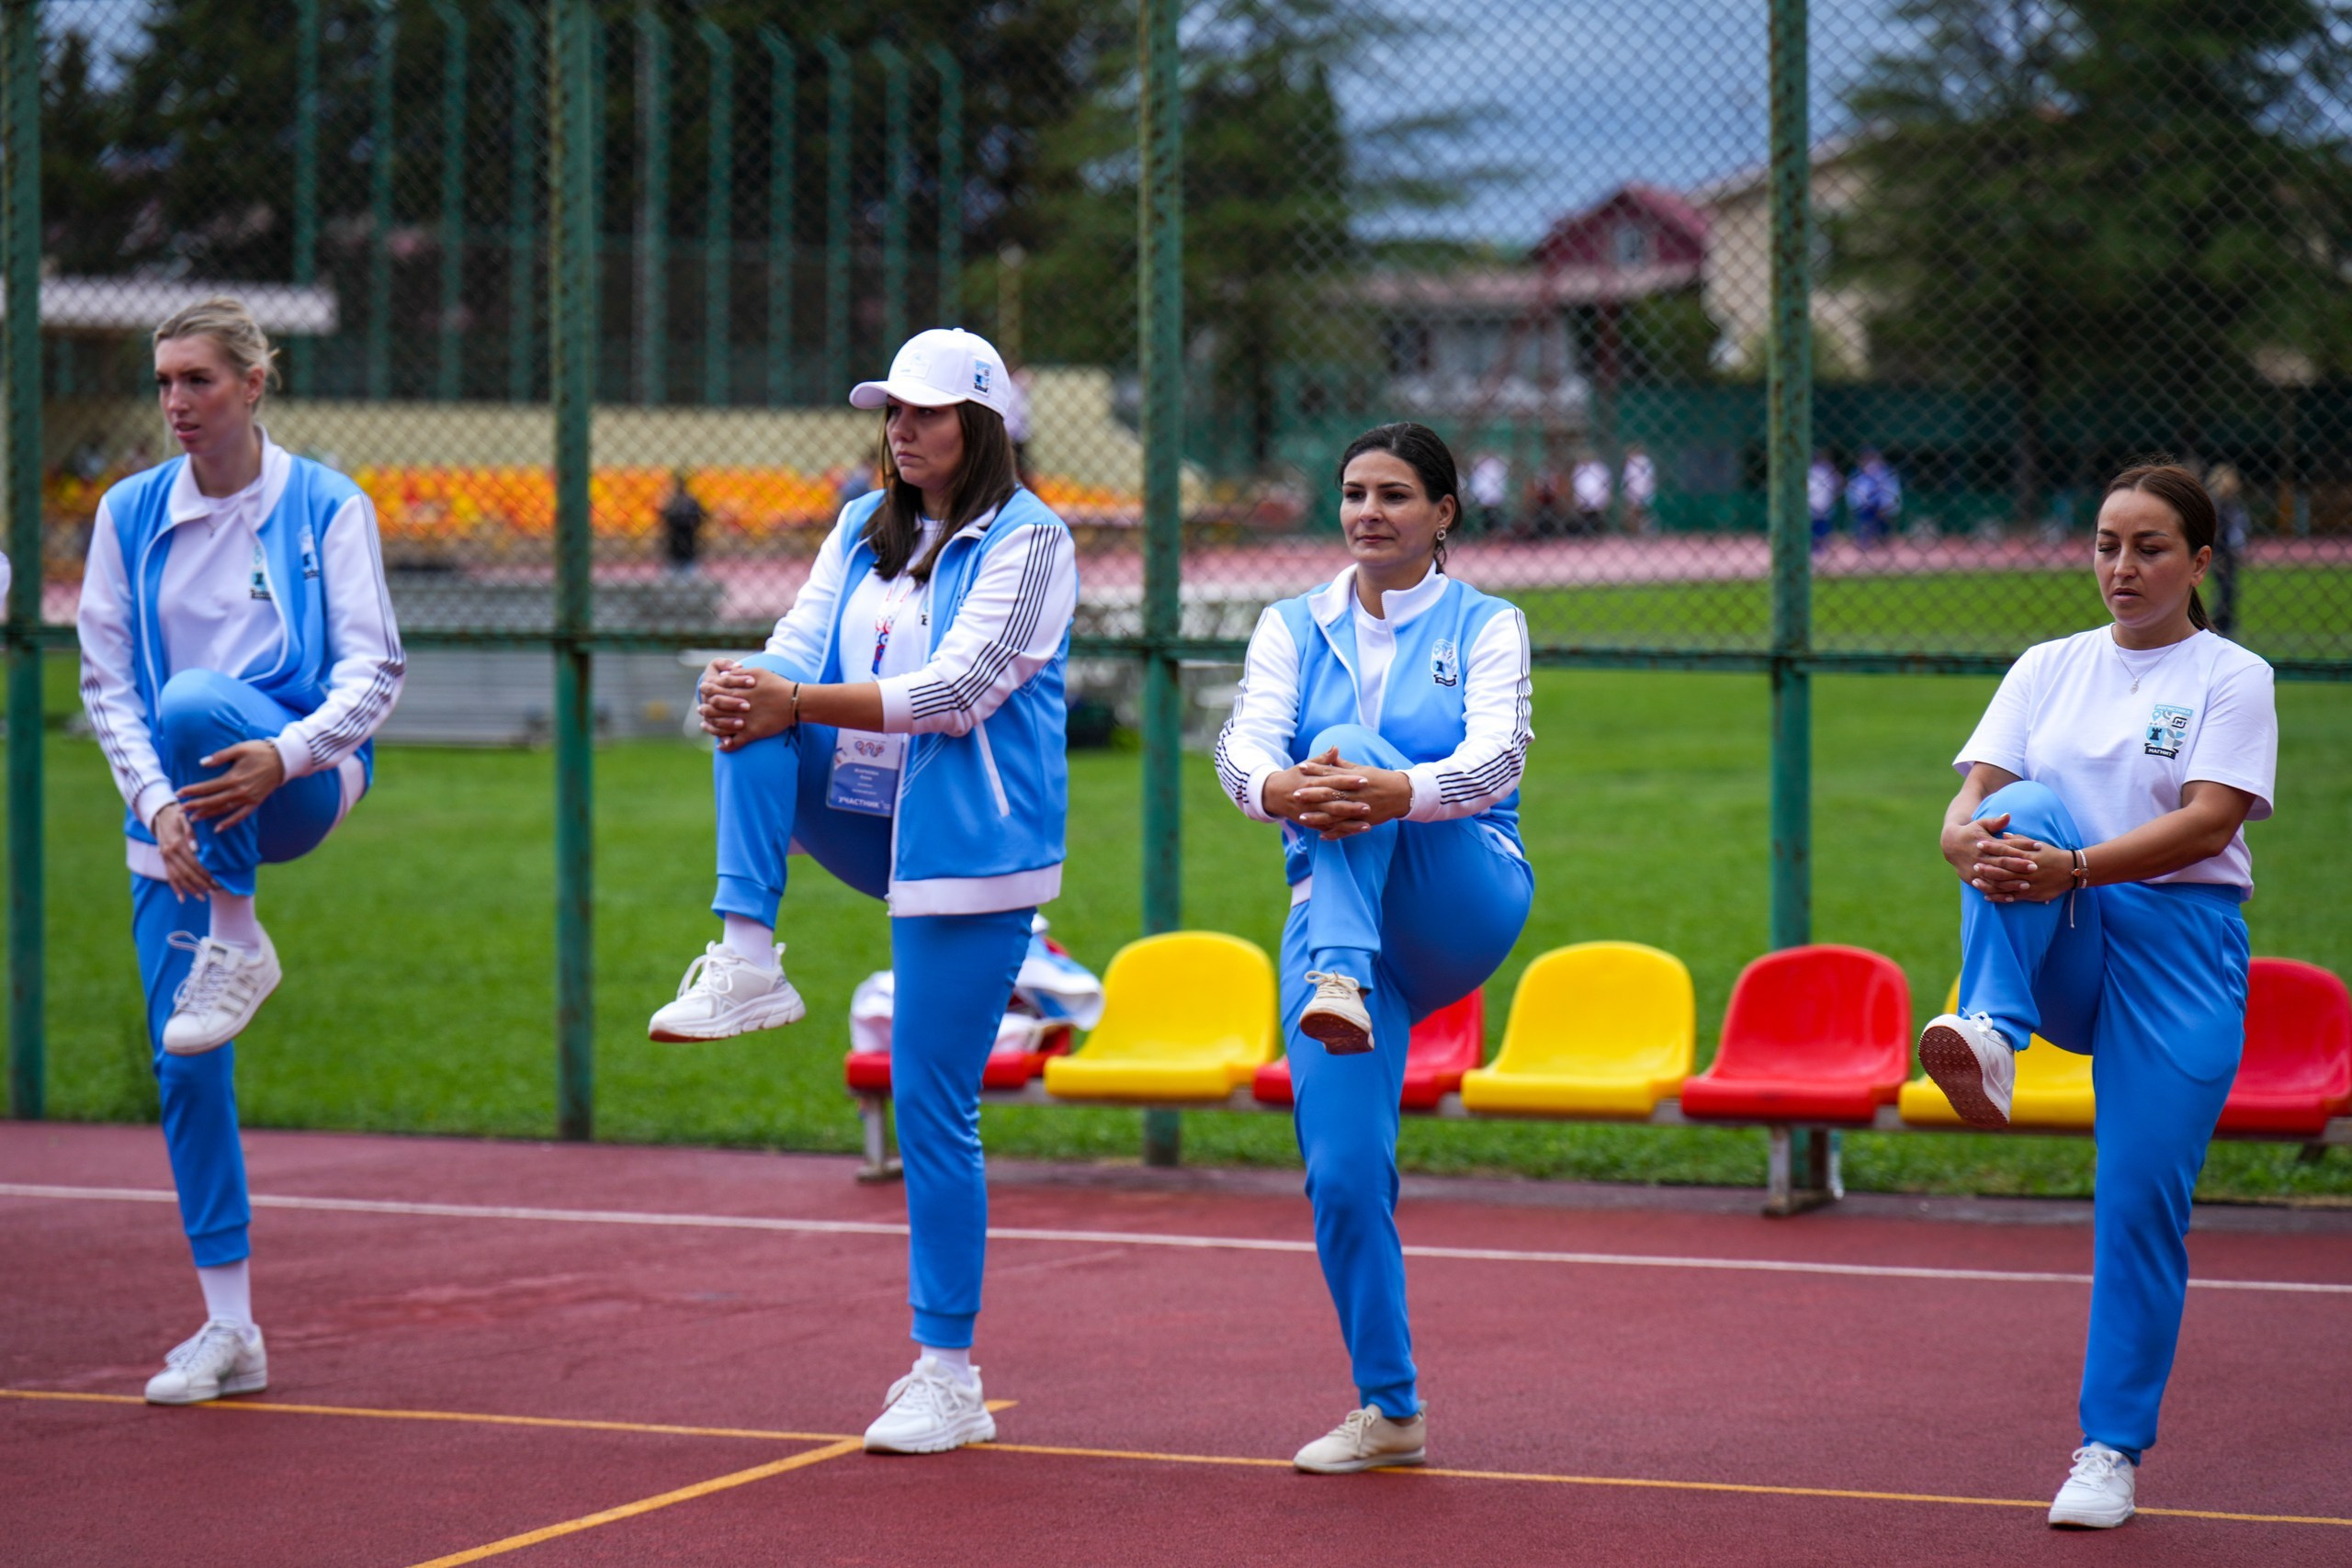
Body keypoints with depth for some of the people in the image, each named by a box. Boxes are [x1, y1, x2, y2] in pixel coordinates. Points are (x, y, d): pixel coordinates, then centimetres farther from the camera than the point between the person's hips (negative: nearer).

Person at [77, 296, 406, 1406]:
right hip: (173, 813, 3)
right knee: (184, 1065, -3)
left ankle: (238, 941, -19)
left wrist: (287, 752, -25)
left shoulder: (327, 507, -2)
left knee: (196, 701, -37)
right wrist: (155, 802, -11)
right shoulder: (130, 513, 6)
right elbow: (105, 679, 5)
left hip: (301, 781, -3)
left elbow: (372, 669, -7)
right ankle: (229, 1332, 6)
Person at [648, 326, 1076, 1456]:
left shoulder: (1026, 541, -9)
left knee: (932, 1104, -7)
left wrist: (799, 702, -27)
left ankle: (949, 1378, 2)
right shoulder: (861, 529, 12)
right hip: (862, 817, 6)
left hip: (970, 842, -6)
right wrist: (754, 697, -23)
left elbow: (956, 690, -19)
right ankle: (747, 961, -23)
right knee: (749, 706, -19)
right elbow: (801, 646, 1)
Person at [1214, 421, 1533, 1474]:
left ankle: (1342, 985, -46)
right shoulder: (1294, 628, 10)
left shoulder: (1485, 627, 3)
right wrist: (1278, 790, -32)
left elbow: (1496, 756, -15)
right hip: (1333, 914, 3)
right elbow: (1243, 745, -7)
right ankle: (1389, 1412, 2)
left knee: (1347, 743, -28)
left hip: (1465, 905, -3)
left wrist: (1389, 791, -36)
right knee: (1341, 1169, -11)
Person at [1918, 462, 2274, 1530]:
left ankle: (2111, 1450, 4)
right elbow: (1971, 802, 3)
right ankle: (1990, 1038, -43)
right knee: (2027, 808, -27)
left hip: (2176, 943, -2)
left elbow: (2208, 819, -14)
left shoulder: (2232, 677, 2)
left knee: (2142, 1198, -8)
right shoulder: (2048, 668, 13)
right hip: (2056, 949, 2)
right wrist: (1975, 844, -23)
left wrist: (2076, 867, -29)